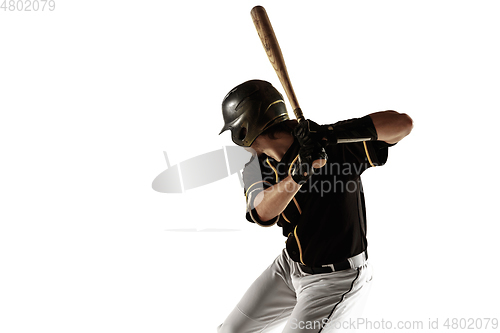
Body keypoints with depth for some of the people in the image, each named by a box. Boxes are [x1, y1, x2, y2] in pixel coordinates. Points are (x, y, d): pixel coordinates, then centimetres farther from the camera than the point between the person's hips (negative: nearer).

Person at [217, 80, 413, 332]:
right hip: (289, 265, 7)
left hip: (337, 278, -6)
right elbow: (262, 214, -26)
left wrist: (339, 132, -46)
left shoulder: (332, 146, -23)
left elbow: (402, 124, -32)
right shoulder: (257, 166, -7)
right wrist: (297, 173, -43)